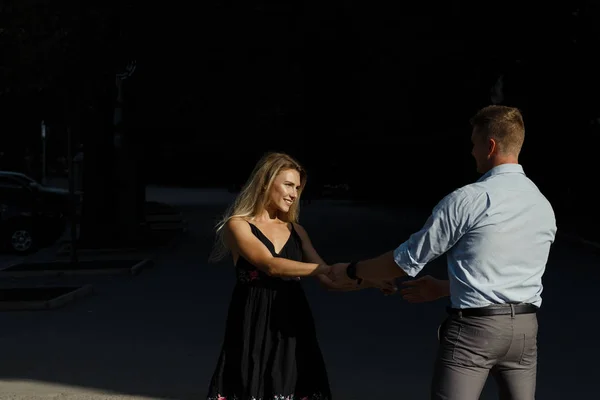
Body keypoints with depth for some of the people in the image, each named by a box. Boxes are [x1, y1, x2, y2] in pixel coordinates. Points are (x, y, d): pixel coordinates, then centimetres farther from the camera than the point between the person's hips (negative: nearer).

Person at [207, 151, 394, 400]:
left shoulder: (296, 231, 14)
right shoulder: (238, 225, -3)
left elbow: (328, 281, 12)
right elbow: (271, 266, -18)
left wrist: (369, 281, -4)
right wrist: (330, 268, -23)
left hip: (293, 326, 4)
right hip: (254, 328, -4)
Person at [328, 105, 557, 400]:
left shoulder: (467, 200, -10)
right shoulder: (543, 206, 10)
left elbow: (407, 259, -3)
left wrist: (351, 271, 13)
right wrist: (443, 288, 27)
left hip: (474, 326, -6)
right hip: (525, 327, 6)